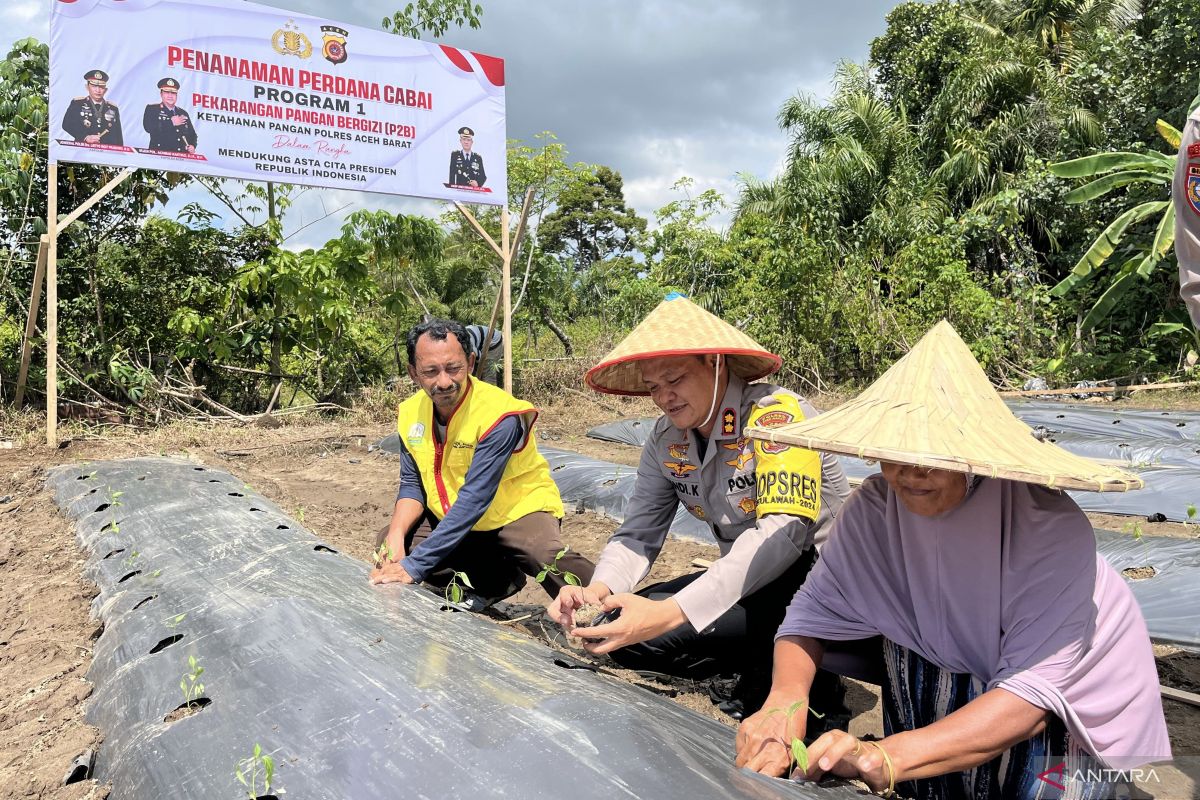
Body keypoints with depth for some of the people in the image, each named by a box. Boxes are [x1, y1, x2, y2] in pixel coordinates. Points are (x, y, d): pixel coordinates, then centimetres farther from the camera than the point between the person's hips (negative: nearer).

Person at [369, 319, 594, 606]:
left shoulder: (499, 415, -27)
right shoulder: (410, 413, -6)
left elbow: (474, 499, -32)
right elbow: (412, 485, 2)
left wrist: (413, 566, -35)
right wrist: (396, 535, -20)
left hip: (517, 510, -7)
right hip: (452, 518, 7)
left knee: (543, 555, -36)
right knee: (388, 547, -8)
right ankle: (492, 582, -2)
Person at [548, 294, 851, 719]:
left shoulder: (776, 414, -21)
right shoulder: (666, 438, 1)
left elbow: (785, 532, -33)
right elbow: (638, 533, 1)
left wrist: (671, 612, -41)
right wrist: (598, 589, -23)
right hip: (745, 579, 8)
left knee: (648, 633, -25)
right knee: (620, 629, -10)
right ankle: (767, 664, 0)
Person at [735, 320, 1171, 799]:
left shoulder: (1049, 526, -30)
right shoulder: (874, 508, -18)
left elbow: (1033, 692, -35)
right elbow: (813, 613, -16)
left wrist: (888, 757, -48)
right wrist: (785, 700, -37)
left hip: (1083, 712, -4)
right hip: (971, 679, 4)